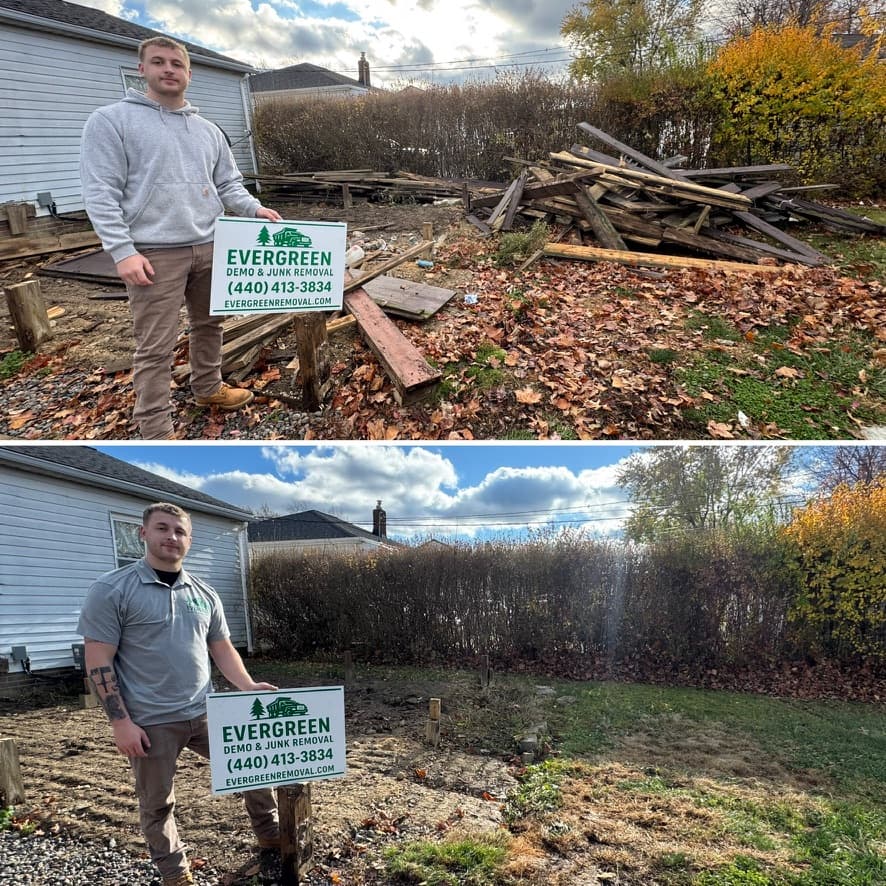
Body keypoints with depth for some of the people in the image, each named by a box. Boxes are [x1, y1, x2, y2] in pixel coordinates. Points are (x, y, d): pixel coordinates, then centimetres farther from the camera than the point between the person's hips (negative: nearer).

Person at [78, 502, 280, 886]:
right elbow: (98, 661, -10)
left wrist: (248, 686, -5)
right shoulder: (111, 590, -8)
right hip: (150, 723, -4)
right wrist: (121, 721, -14)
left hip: (205, 712, 5)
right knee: (157, 805, 10)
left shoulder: (203, 594, 6)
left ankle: (272, 844, 29)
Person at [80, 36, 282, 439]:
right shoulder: (111, 121, -4)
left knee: (209, 324, 19)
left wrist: (255, 209, -6)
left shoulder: (208, 130, 14)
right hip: (155, 253, -6)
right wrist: (122, 250, -18)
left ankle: (208, 388, 41)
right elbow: (100, 193, -9)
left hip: (209, 248, 6)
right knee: (155, 348, -5)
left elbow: (228, 185, 15)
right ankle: (157, 434, 2)